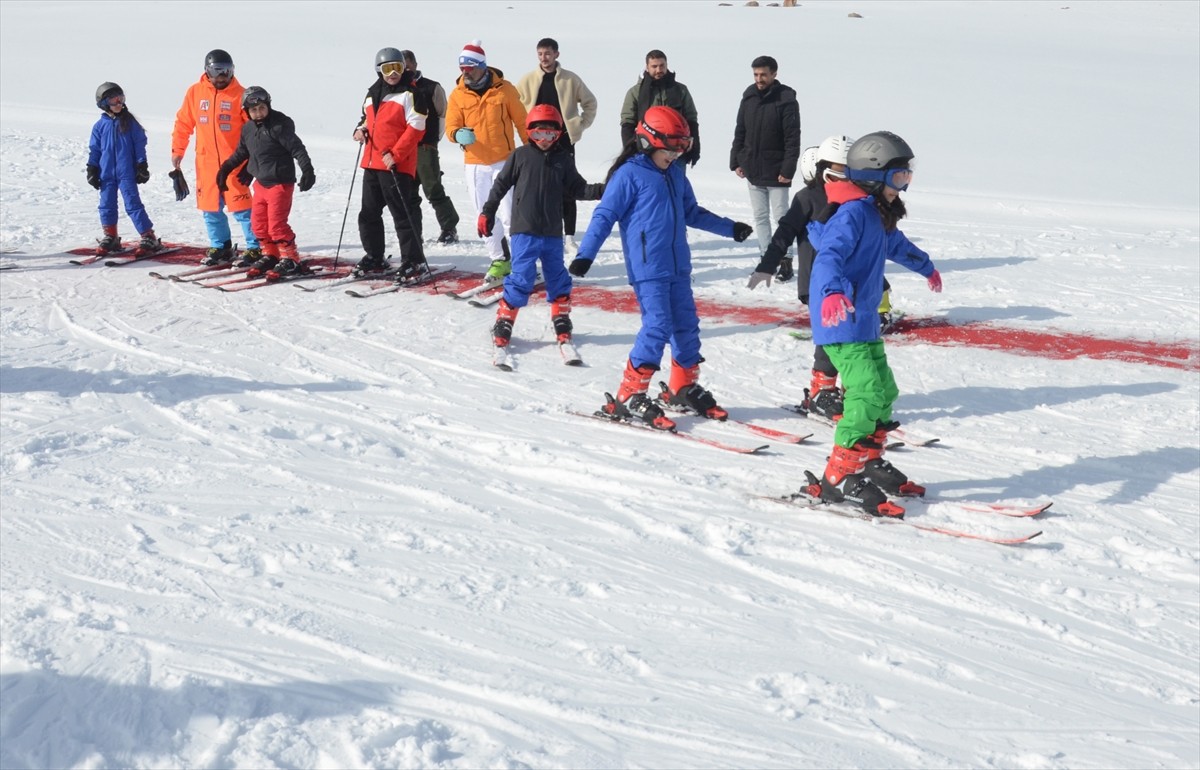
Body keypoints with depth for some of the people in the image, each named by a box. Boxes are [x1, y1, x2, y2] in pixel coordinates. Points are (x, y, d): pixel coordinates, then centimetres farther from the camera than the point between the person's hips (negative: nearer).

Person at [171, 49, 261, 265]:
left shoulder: (239, 95, -4)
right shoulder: (195, 93, 6)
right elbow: (183, 123, 13)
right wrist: (177, 150, 9)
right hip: (206, 162, 4)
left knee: (240, 207, -6)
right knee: (210, 208, 9)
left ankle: (255, 248, 4)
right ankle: (220, 247, 21)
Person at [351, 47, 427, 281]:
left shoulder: (409, 94, -6)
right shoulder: (372, 94, 15)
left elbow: (416, 128, -13)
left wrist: (395, 154, -18)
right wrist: (360, 129, 5)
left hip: (397, 165, -8)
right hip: (372, 163, 8)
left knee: (403, 213, -6)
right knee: (369, 213, 13)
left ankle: (413, 261, 0)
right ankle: (375, 257, 25)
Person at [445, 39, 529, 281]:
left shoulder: (504, 89, -5)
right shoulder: (458, 94, 0)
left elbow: (521, 122, 0)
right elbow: (450, 127, -1)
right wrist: (459, 135, -25)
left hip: (504, 161, -3)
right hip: (474, 165, 3)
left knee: (508, 214, -9)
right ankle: (500, 260, 23)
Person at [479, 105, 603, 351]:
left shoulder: (563, 159, 4)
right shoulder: (520, 156, -2)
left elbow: (576, 189, 8)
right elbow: (501, 185, 4)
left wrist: (602, 191, -7)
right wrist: (487, 212, 6)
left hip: (553, 232, 3)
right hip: (524, 231, -3)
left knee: (558, 278, 11)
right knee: (521, 278, -7)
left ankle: (561, 322, 25)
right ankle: (503, 323, 3)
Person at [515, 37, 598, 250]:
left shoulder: (570, 79, 0)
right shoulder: (528, 80, 2)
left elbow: (590, 102, 11)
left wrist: (581, 124, 3)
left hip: (564, 140, -1)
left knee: (567, 189, 1)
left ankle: (569, 236, 6)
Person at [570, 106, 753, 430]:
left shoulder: (676, 175, 14)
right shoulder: (629, 175, -8)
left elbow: (692, 213, 26)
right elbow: (604, 215, -9)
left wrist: (730, 228, 29)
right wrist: (585, 254, -16)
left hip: (678, 267, 8)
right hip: (647, 269, -8)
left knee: (687, 325, 11)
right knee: (657, 327, -13)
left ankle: (684, 388, 28)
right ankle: (628, 397, -7)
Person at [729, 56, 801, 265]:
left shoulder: (786, 99, -10)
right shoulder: (749, 97, 5)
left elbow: (793, 138, -12)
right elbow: (740, 132, 12)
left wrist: (788, 169, -17)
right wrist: (736, 162, 6)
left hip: (776, 172, -5)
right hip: (753, 169, 5)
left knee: (780, 216, 2)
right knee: (760, 217, 10)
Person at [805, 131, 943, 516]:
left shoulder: (878, 215, 15)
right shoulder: (852, 214, -17)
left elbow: (897, 245, 36)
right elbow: (829, 256, -32)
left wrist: (927, 267, 54)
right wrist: (833, 293, -52)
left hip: (865, 322, 11)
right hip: (842, 323, -11)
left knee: (885, 391, 16)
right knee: (868, 393, -18)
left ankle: (868, 462, 29)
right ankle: (840, 477, -15)